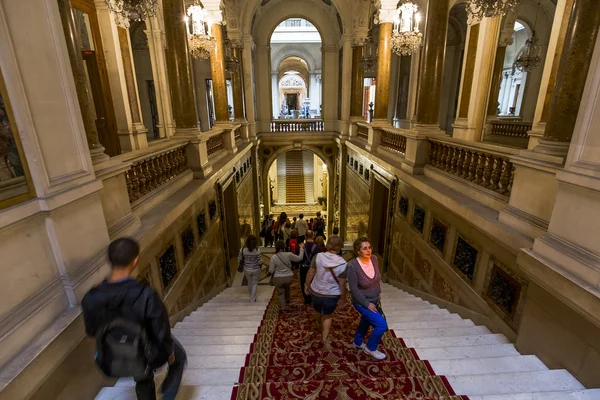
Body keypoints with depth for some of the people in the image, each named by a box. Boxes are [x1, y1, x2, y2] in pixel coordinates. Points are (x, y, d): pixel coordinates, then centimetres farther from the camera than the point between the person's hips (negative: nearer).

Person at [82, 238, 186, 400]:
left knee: (143, 381, 36)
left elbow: (91, 331, -3)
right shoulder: (146, 296, -37)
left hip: (114, 362, 4)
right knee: (178, 357, 30)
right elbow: (161, 332, -24)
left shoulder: (91, 299, -24)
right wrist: (169, 351, -2)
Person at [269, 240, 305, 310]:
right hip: (289, 277, 3)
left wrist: (270, 266, 10)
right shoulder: (289, 254, -14)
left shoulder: (273, 257, -15)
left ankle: (283, 307, 24)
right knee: (287, 288, 31)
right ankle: (287, 300, 53)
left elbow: (271, 271, -12)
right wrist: (301, 248, 4)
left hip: (278, 278, -3)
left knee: (280, 292, 19)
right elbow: (299, 258, -4)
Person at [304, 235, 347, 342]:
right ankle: (324, 339, 27)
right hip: (332, 295, -2)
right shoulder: (342, 263, -19)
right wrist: (343, 296, 5)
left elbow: (310, 273, -9)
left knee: (317, 310, 32)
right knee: (327, 316, 23)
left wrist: (307, 285, 6)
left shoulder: (318, 256, -17)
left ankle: (319, 324, 61)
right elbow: (342, 283, -12)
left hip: (316, 291, 2)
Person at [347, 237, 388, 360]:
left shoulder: (374, 259, -12)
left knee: (366, 321, 26)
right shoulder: (353, 266, -31)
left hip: (374, 300, 7)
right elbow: (354, 289, -24)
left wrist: (379, 292, 9)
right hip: (362, 303, -7)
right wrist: (367, 304, -20)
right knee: (382, 325, -7)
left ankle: (358, 342, 52)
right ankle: (371, 348, 20)